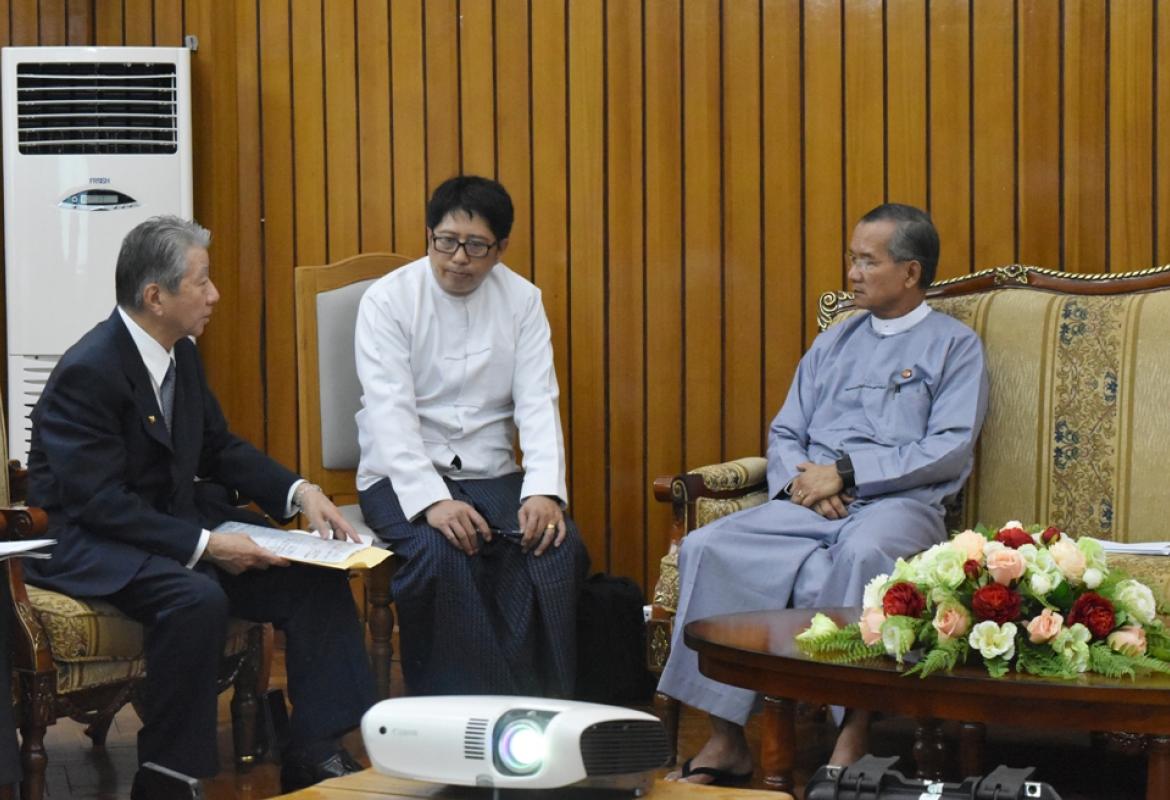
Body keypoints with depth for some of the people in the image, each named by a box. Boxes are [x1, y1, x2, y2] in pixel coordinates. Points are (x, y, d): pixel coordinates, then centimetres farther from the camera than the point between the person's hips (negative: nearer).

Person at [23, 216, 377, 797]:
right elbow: (99, 503, -24)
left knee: (313, 574, -6)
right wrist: (204, 546, -28)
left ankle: (314, 749, -6)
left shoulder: (181, 353, 5)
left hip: (176, 520, 9)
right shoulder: (88, 372, -20)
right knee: (198, 599, -36)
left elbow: (219, 448, 15)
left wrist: (300, 492, -2)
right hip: (89, 544, -8)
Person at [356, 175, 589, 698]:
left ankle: (540, 705, -15)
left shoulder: (522, 300, 6)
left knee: (558, 548, -25)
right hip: (404, 478, -3)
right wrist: (433, 501, -29)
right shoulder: (387, 300, -5)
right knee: (441, 553, -33)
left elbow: (538, 404, -2)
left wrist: (544, 491, -20)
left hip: (492, 475, 3)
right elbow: (390, 412, -15)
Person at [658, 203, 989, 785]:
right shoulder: (834, 343, 25)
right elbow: (784, 433, 22)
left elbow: (949, 449, -5)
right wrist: (800, 480, -3)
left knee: (861, 551, -40)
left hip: (900, 503, -5)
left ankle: (852, 741, -32)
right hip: (809, 505, 5)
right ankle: (726, 740, -21)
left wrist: (845, 473, -11)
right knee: (706, 547, -21)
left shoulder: (953, 345, 8)